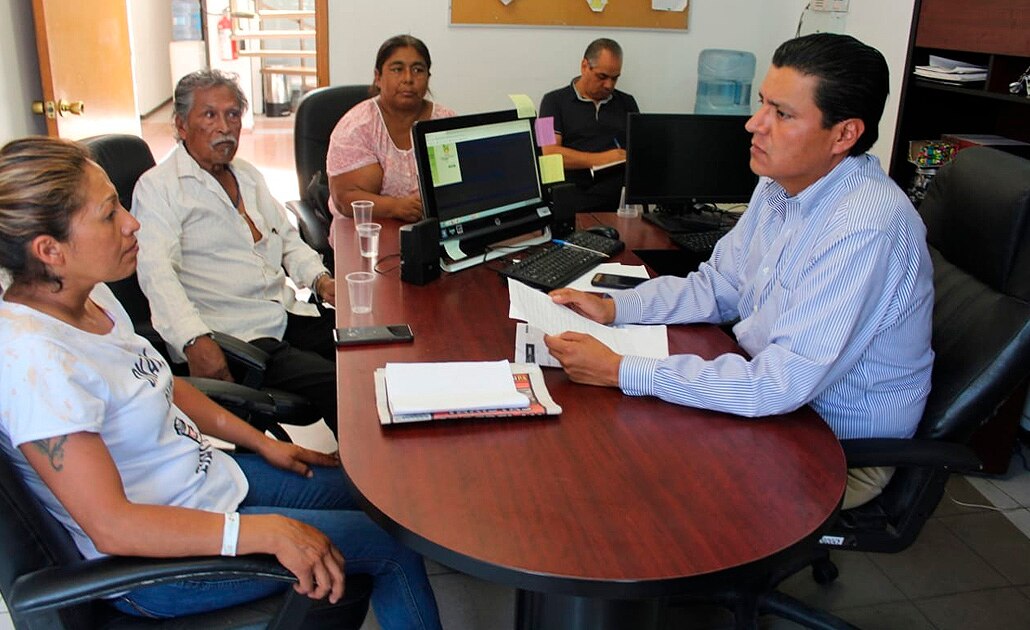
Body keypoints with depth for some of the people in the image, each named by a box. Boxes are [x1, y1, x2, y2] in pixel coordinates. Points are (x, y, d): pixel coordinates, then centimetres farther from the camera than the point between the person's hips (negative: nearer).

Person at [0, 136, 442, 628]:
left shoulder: (90, 295, -1)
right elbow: (112, 527, -31)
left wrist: (261, 443, 10)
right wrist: (268, 531, -33)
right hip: (158, 558, -9)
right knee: (394, 541, -4)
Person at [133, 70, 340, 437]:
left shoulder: (248, 175, 20)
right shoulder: (158, 187, -4)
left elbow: (287, 238, 26)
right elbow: (156, 272, -16)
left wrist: (320, 278, 5)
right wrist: (195, 340, -31)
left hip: (290, 316, 7)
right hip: (231, 336, -7)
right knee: (334, 385, -27)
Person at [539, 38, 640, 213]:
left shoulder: (627, 103, 21)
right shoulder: (555, 101, 9)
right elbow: (549, 153, -4)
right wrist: (600, 159, -14)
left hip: (624, 198, 3)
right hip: (577, 201, -3)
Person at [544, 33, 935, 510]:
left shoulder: (864, 229, -30)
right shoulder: (779, 186, -1)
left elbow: (782, 385, -33)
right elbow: (715, 287, 10)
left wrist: (620, 371, -32)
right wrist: (611, 308, -5)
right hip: (775, 389, 8)